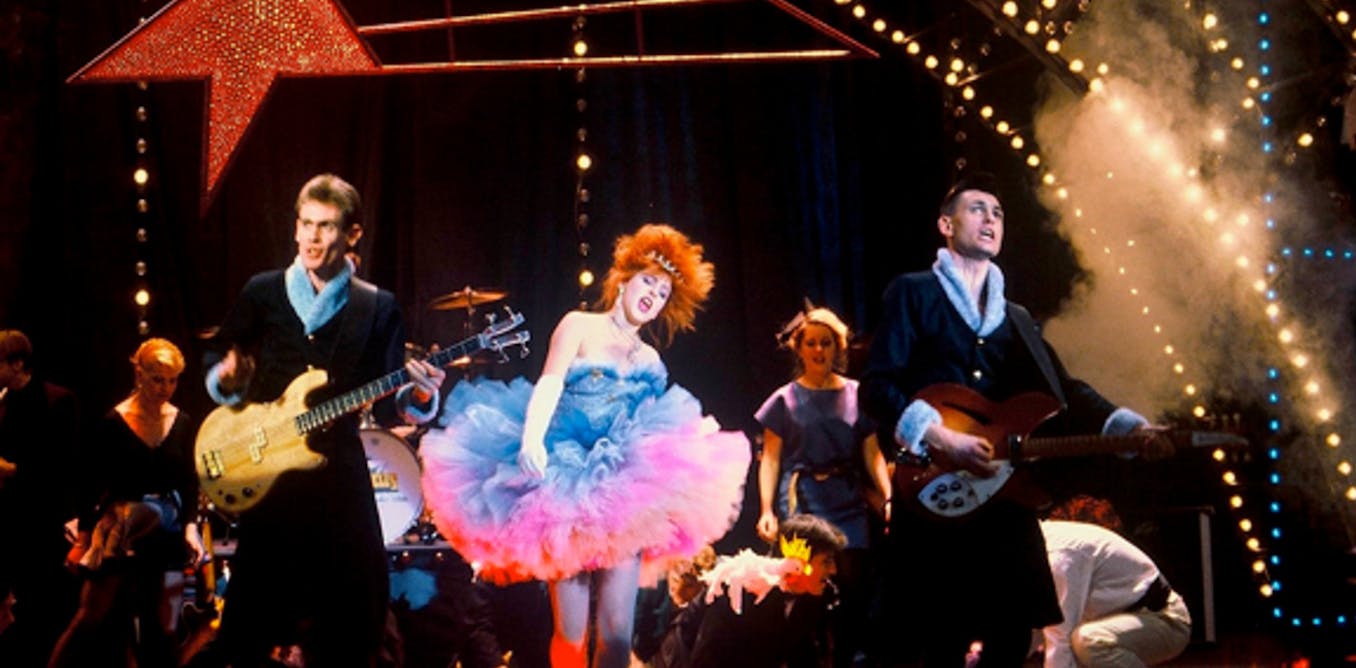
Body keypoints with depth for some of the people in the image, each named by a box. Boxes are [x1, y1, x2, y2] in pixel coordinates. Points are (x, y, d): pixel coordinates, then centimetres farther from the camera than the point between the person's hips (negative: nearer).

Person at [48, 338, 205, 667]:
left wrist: (191, 525, -7)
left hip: (167, 536, 4)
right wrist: (85, 535, -9)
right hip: (118, 534, -4)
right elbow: (92, 485, -6)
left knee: (162, 628, 7)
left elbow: (189, 482, 7)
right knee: (91, 619, -8)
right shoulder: (112, 424, -9)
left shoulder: (182, 423, 2)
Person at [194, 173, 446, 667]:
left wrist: (417, 396, -19)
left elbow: (385, 407, 2)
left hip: (339, 476, 1)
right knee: (254, 612, 1)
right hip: (266, 476, 0)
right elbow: (217, 363, 13)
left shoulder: (377, 308, 5)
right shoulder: (262, 293, 5)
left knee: (353, 617, 1)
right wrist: (227, 380, -9)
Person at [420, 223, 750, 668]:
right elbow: (549, 385, -7)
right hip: (568, 481, -4)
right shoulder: (580, 325, 8)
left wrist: (698, 431, -2)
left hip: (626, 486, 4)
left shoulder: (649, 359, 22)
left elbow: (656, 423, 16)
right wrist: (533, 437, -25)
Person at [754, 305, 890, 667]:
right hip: (802, 506, -2)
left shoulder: (856, 395, 9)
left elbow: (872, 454, 8)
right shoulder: (785, 400, 4)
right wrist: (766, 510, -9)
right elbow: (770, 459, 2)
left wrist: (889, 497, -4)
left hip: (849, 506, 2)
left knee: (855, 590, -4)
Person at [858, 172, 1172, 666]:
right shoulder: (913, 294, 3)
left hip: (1006, 499, 6)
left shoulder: (1015, 318, 22)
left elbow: (1066, 391, 10)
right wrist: (939, 438, -22)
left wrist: (1132, 428, -7)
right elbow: (877, 387, -7)